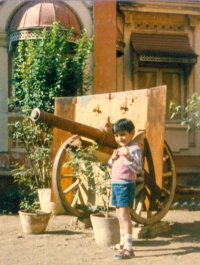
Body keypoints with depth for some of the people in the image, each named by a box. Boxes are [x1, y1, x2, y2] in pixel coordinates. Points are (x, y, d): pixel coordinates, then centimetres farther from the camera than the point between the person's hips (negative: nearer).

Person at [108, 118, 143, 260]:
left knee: (124, 215, -15)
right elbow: (111, 166, 23)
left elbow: (138, 168, -23)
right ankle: (123, 242, 31)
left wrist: (128, 157, -37)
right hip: (116, 184, 10)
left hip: (126, 185, -10)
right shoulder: (120, 149, 16)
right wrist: (113, 159, 3)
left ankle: (128, 248, -18)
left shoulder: (135, 149, -12)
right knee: (119, 215, 18)